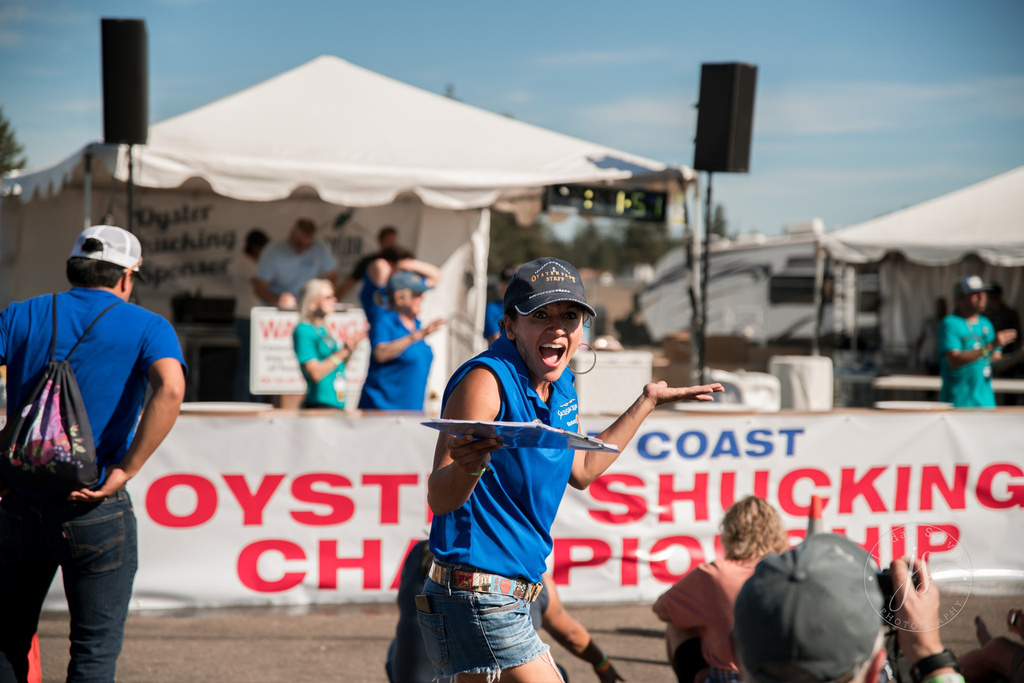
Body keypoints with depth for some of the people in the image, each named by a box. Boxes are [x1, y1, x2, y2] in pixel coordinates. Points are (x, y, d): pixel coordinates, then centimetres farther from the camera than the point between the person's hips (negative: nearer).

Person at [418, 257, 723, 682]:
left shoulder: (560, 383, 9)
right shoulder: (485, 381, -18)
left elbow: (580, 470, 26)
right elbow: (439, 499, -25)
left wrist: (648, 401, 30)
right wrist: (469, 466, -47)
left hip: (512, 600, 9)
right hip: (478, 597, -9)